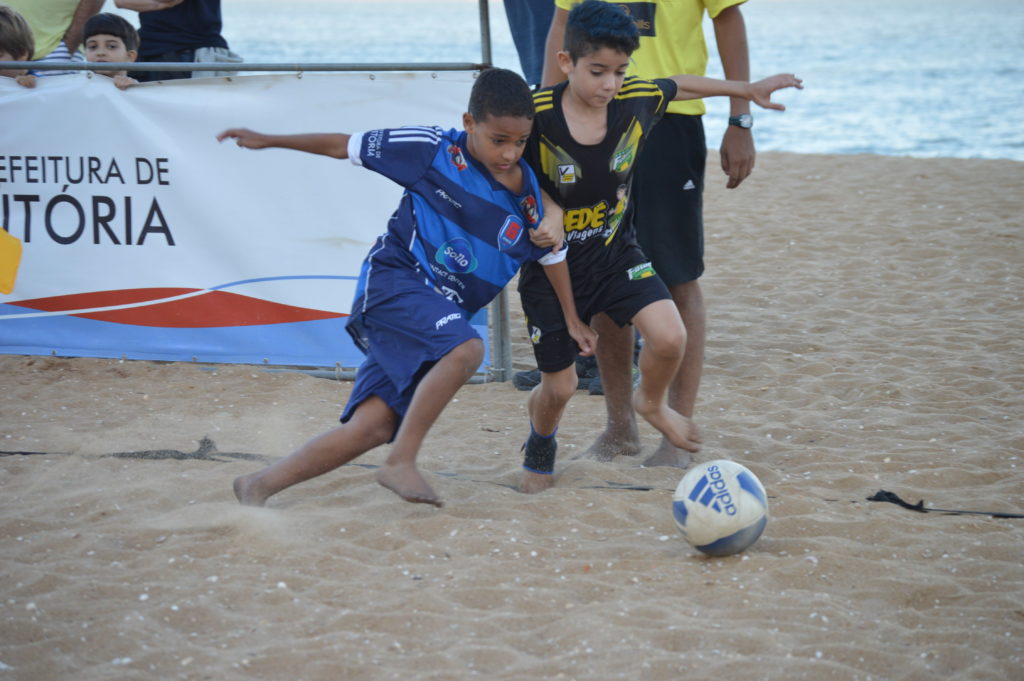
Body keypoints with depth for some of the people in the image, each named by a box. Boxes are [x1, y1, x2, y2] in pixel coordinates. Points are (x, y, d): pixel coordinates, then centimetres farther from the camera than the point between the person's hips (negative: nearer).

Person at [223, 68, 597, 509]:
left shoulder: (530, 198, 2)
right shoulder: (434, 150, -8)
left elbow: (552, 252, 20)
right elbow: (347, 147, 2)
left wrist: (572, 320, 23)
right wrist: (268, 141, 8)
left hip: (441, 314, 5)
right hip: (392, 280, -5)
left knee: (371, 428, -5)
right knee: (466, 349, -33)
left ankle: (258, 486, 5)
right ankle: (401, 463, -23)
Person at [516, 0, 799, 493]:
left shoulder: (635, 101, -12)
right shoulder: (537, 115, -25)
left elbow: (681, 85, 9)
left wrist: (747, 90, 19)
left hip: (615, 253, 3)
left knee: (669, 337, -19)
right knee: (559, 387, 4)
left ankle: (650, 402, 17)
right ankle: (540, 439, 41)